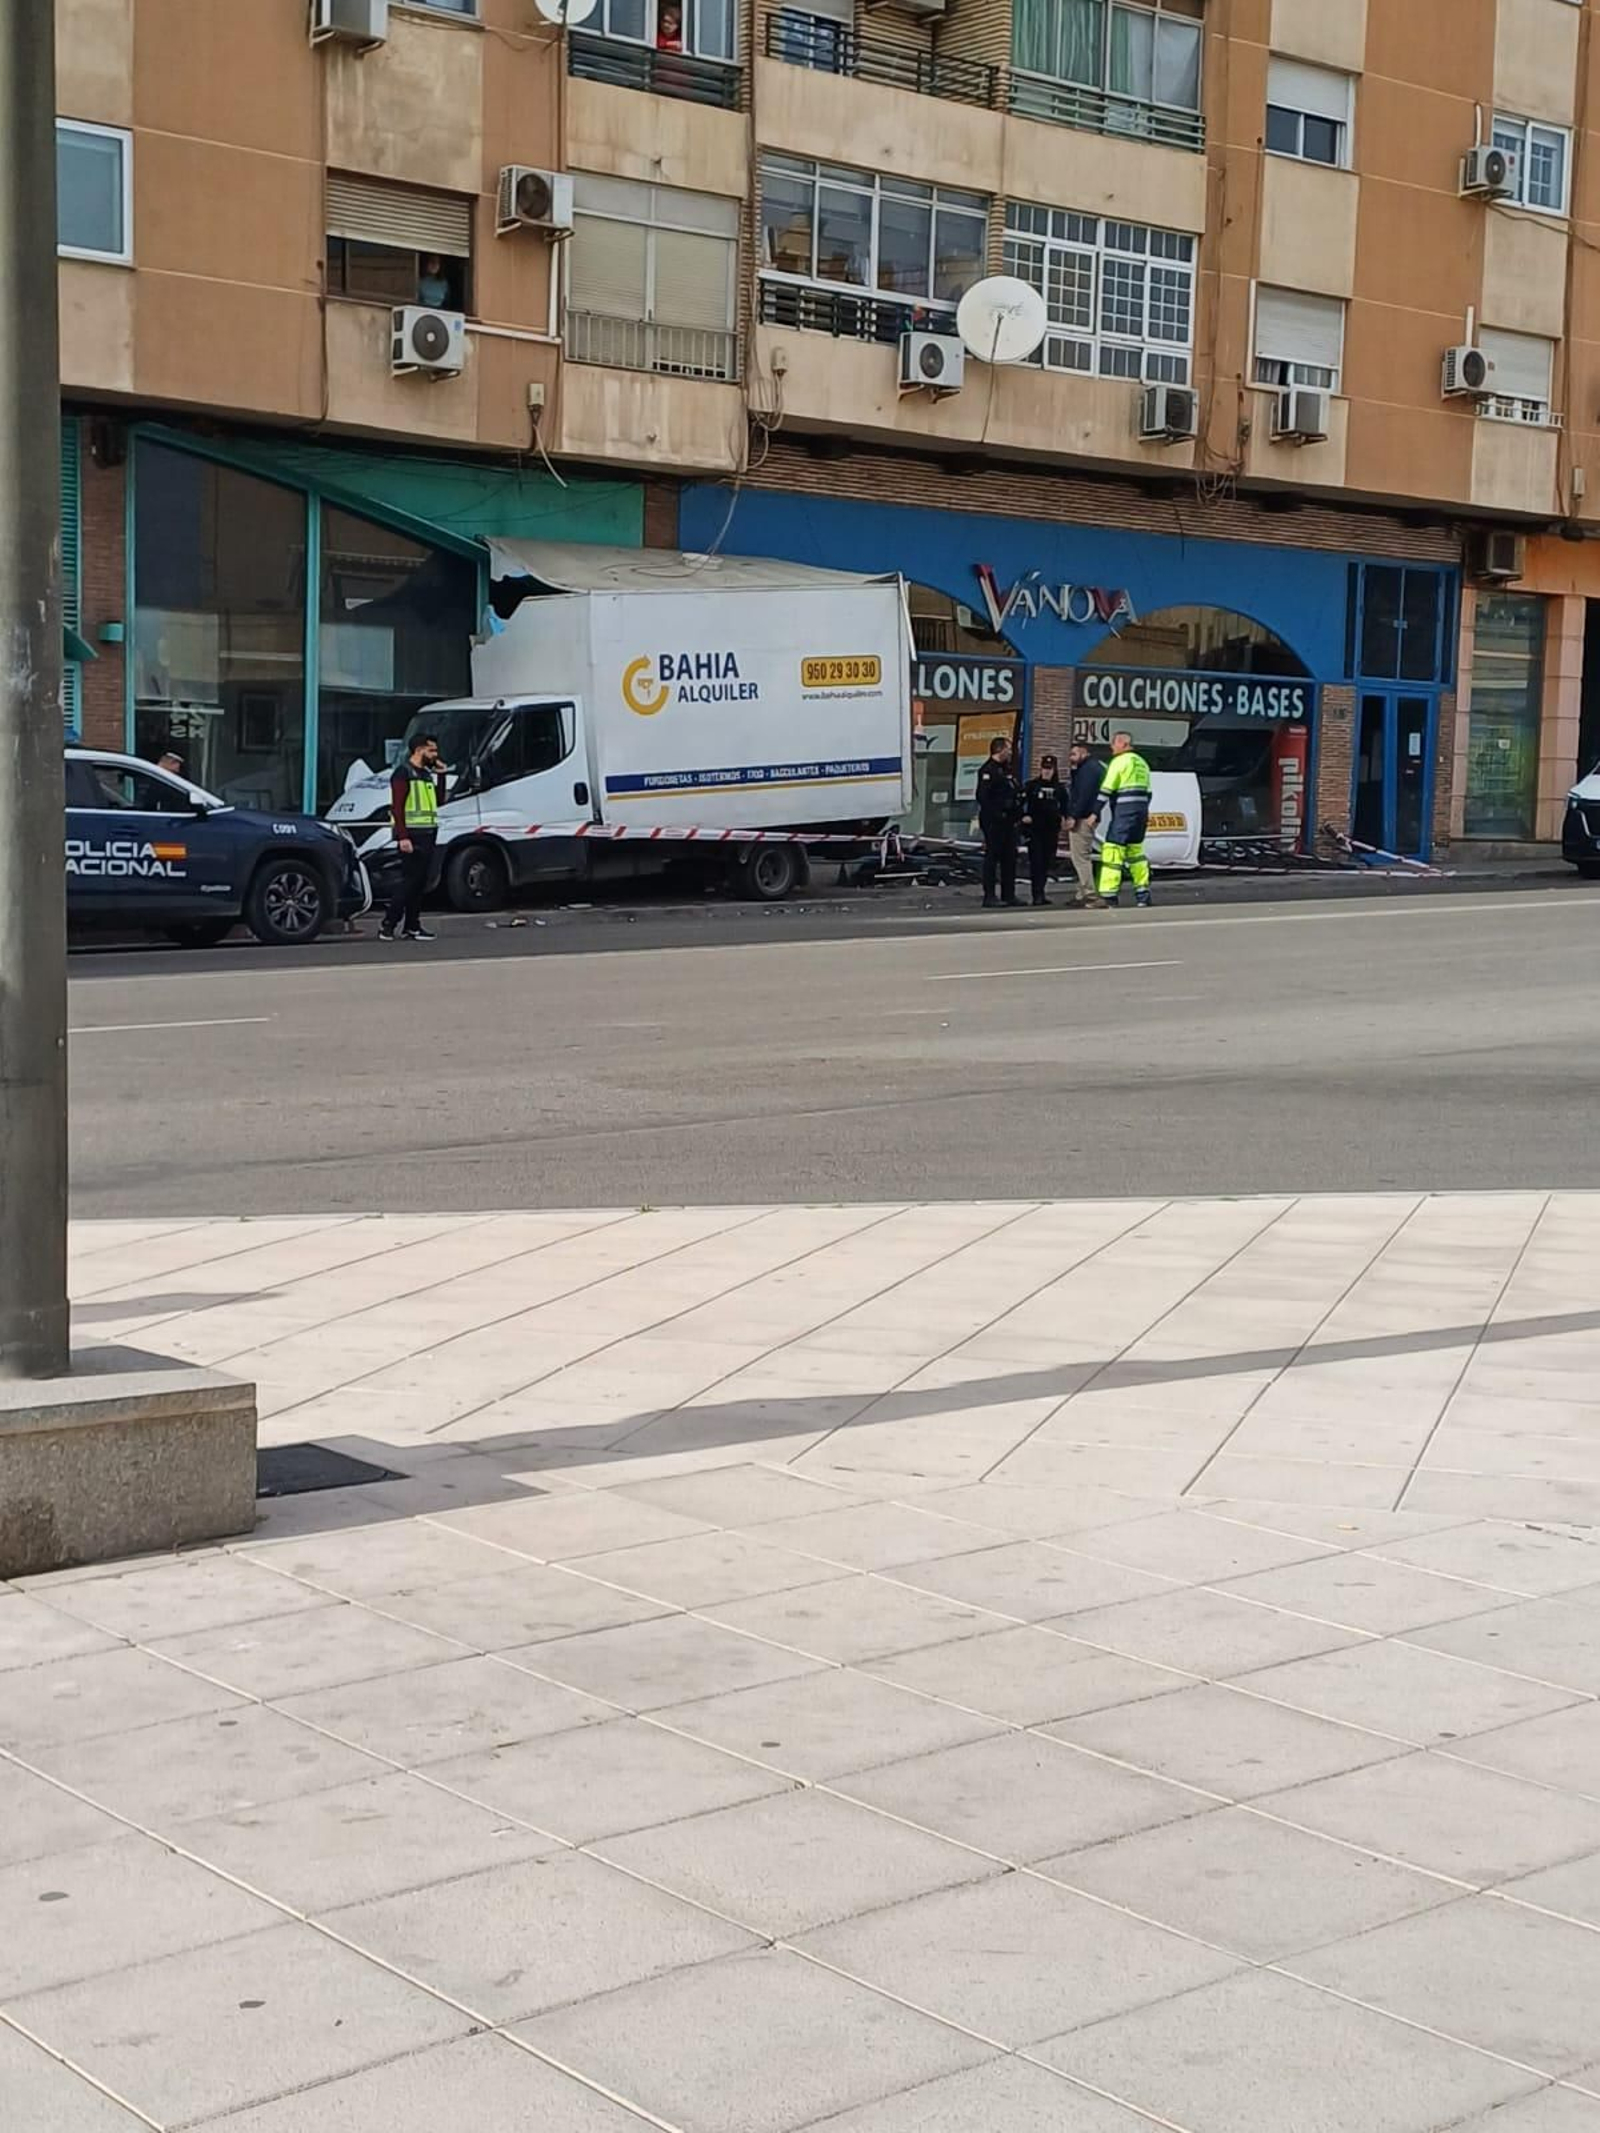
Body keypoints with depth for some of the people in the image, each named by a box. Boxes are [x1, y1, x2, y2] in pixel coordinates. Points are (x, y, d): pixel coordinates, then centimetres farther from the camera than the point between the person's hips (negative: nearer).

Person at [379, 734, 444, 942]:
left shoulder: (426, 773, 19)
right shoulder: (403, 772, -8)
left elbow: (437, 802, 20)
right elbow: (397, 806, -15)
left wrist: (439, 776, 12)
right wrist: (402, 836, -23)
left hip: (428, 834, 9)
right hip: (412, 835, -9)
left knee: (420, 882, 8)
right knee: (410, 881, -11)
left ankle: (411, 926, 12)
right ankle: (387, 926, -9)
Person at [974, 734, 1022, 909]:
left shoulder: (1008, 770, 19)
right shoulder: (988, 770, -11)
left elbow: (1017, 793, 23)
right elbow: (983, 796, -19)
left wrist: (1018, 814, 12)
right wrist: (997, 814, -21)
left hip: (1008, 821, 9)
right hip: (994, 822, -9)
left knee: (1009, 857, 11)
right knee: (992, 857, -7)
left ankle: (1008, 894, 17)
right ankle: (989, 896, -6)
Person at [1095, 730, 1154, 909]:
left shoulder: (1120, 761, -7)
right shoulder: (1141, 762, 19)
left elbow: (1106, 790, -13)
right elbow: (1147, 792, 22)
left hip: (1124, 811, -9)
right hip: (1141, 811, 9)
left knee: (1112, 851, -9)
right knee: (1135, 850, 17)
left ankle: (1108, 895, -15)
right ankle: (1143, 894, 17)